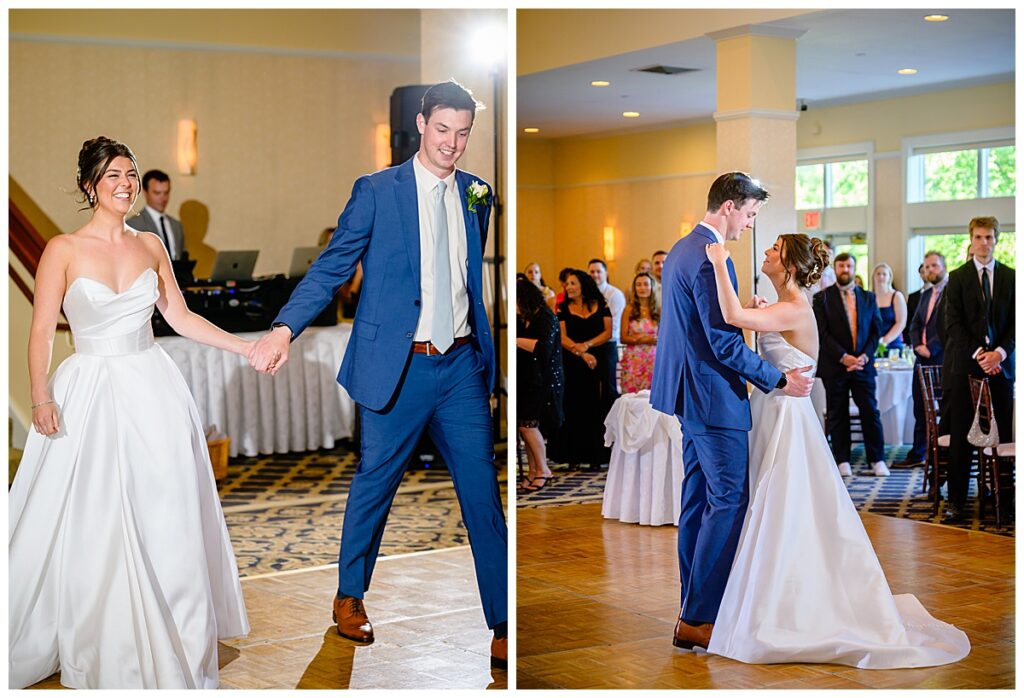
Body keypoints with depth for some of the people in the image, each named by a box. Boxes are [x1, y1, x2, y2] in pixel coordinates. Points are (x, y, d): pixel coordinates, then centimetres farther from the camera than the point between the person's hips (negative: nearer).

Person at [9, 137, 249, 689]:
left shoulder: (151, 246, 7)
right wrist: (41, 398, -20)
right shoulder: (64, 249, -4)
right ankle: (94, 648, 17)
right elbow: (42, 331, -8)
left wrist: (246, 347, 7)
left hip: (153, 391, 4)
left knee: (164, 522, 6)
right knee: (88, 526, 0)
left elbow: (180, 317, 13)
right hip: (89, 395, -3)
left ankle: (167, 645, 21)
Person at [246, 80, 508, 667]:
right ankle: (350, 596, 32)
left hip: (461, 365, 3)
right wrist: (285, 328, -20)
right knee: (374, 486, 10)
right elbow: (332, 268, -7)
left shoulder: (477, 195, 9)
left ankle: (503, 625, 9)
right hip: (397, 367, -3)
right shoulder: (376, 191, -3)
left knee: (484, 494, 2)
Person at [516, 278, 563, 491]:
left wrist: (517, 341, -20)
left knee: (528, 423, -11)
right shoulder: (525, 319, 14)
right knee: (526, 426, 4)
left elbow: (542, 346, -25)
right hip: (527, 379, 8)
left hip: (543, 381, -8)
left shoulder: (546, 317, -11)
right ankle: (533, 471, 10)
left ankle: (543, 470, 2)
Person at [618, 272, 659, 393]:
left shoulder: (658, 310, 7)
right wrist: (638, 339, -15)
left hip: (652, 358, 1)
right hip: (633, 358, -1)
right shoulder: (629, 309, 2)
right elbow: (623, 338, 0)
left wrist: (654, 340, -12)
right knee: (631, 394, -5)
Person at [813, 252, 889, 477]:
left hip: (863, 364, 2)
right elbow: (822, 333, -6)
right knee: (838, 415, 3)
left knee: (870, 412, 1)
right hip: (834, 366, -2)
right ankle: (843, 461, 9)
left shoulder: (868, 297, 12)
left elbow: (876, 329, 8)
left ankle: (877, 459, 8)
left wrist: (865, 356, -7)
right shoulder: (822, 298, 1)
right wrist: (843, 357, -15)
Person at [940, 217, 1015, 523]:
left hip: (1000, 363, 1)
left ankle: (1005, 497, 8)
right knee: (961, 437, -1)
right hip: (965, 365, -1)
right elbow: (953, 325, -1)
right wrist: (978, 355, -11)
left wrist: (1001, 352, -10)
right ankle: (956, 501, 3)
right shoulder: (958, 278, 5)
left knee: (1004, 434, 0)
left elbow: (1016, 322, 5)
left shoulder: (1011, 277, 8)